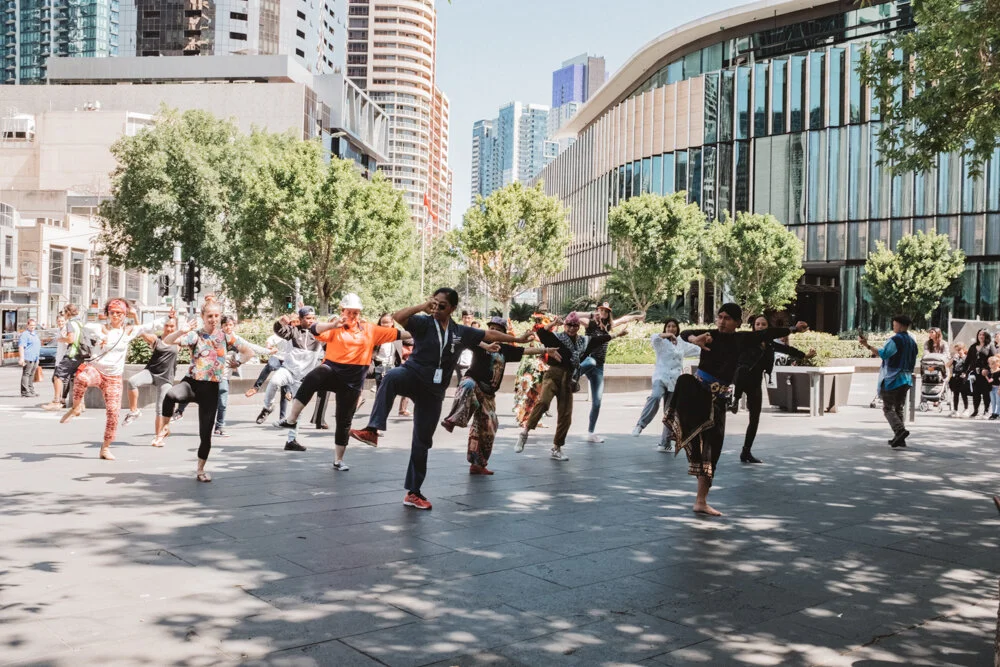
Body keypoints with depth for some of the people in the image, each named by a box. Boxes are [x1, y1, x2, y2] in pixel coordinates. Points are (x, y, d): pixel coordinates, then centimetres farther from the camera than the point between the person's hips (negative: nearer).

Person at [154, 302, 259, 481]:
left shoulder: (227, 337, 4)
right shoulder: (194, 335, -3)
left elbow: (250, 351, 13)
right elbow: (167, 341, -17)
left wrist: (237, 362, 5)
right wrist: (181, 331, -34)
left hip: (211, 388, 2)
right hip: (192, 382, -2)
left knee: (206, 432, 4)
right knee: (171, 395, -38)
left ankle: (200, 470, 24)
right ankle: (165, 428, -10)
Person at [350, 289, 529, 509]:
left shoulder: (461, 332, 7)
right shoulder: (424, 323, -4)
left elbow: (490, 335, 17)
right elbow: (397, 317, -22)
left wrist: (518, 339, 23)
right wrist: (423, 306, -21)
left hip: (433, 391, 4)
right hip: (412, 376, -3)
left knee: (422, 442, 8)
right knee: (392, 377, -41)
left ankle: (413, 492, 18)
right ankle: (372, 430, -48)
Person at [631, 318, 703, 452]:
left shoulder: (682, 345, 18)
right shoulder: (661, 342, 6)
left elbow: (699, 350, 27)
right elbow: (654, 337, -17)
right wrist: (667, 335, -30)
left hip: (675, 381, 4)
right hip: (661, 377, -4)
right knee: (655, 396, -36)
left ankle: (664, 443, 12)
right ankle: (640, 425, -34)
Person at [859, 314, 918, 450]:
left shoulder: (895, 340, -14)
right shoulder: (912, 342, 11)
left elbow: (883, 353, -26)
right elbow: (913, 362, 17)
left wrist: (867, 345, -29)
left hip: (892, 379, -7)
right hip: (906, 379, 7)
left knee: (888, 408, -3)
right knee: (898, 408, 13)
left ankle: (900, 430, -23)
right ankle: (899, 438, 10)